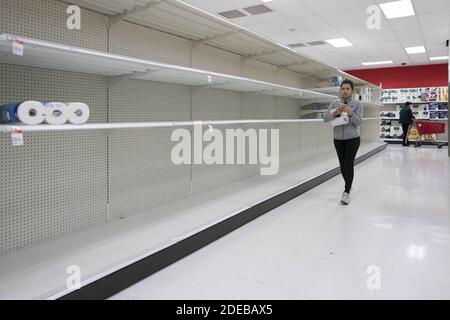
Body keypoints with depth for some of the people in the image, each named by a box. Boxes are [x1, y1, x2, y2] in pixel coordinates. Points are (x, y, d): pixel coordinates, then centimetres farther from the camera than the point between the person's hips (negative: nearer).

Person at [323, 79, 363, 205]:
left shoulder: (357, 104, -4)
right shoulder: (335, 103, 1)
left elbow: (359, 122, -12)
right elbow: (325, 118, -7)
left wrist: (350, 113, -28)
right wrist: (336, 113, -25)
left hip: (353, 139, -3)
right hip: (338, 139, 3)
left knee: (349, 164, -12)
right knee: (342, 165, 11)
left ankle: (347, 192, -9)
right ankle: (348, 185, 34)